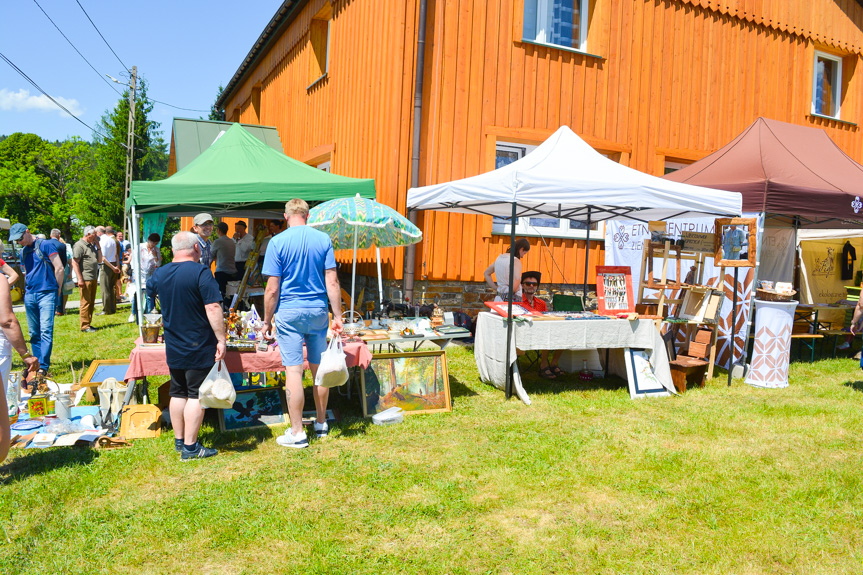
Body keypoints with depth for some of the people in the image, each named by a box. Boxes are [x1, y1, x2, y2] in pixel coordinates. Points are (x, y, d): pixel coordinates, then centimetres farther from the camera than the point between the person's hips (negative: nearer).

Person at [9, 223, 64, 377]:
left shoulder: (45, 245, -4)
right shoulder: (23, 252, 16)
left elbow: (59, 268, -6)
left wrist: (56, 289, -2)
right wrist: (27, 292, 15)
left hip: (46, 294, -7)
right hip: (30, 295, 7)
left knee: (46, 331, -12)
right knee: (34, 333, 9)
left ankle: (43, 367, -13)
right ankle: (37, 363, 17)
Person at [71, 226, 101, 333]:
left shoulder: (92, 245, 19)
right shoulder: (79, 245, -8)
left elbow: (99, 260, 19)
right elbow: (74, 263, -13)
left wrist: (98, 246, 10)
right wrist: (80, 279, -19)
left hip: (94, 278, 9)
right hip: (85, 279, -9)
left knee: (91, 303, 11)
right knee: (85, 302, -6)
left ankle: (88, 324, 19)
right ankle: (84, 326, -2)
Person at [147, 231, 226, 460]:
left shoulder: (159, 274, 5)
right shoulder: (201, 273, -16)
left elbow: (149, 292, 26)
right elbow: (213, 308, -21)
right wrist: (221, 340, -18)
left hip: (173, 347, 7)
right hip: (199, 347, -6)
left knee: (178, 393, 16)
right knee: (196, 395, 0)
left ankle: (179, 441, 26)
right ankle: (190, 448, 4)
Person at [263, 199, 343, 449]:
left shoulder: (278, 242, -6)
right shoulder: (323, 239, 2)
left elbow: (272, 289, -8)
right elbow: (332, 282, -2)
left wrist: (267, 320, 2)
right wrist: (337, 316, 3)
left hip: (289, 312, -3)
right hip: (318, 310, 3)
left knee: (293, 370, 0)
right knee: (319, 368, 13)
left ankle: (297, 433, 4)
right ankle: (321, 424, 25)